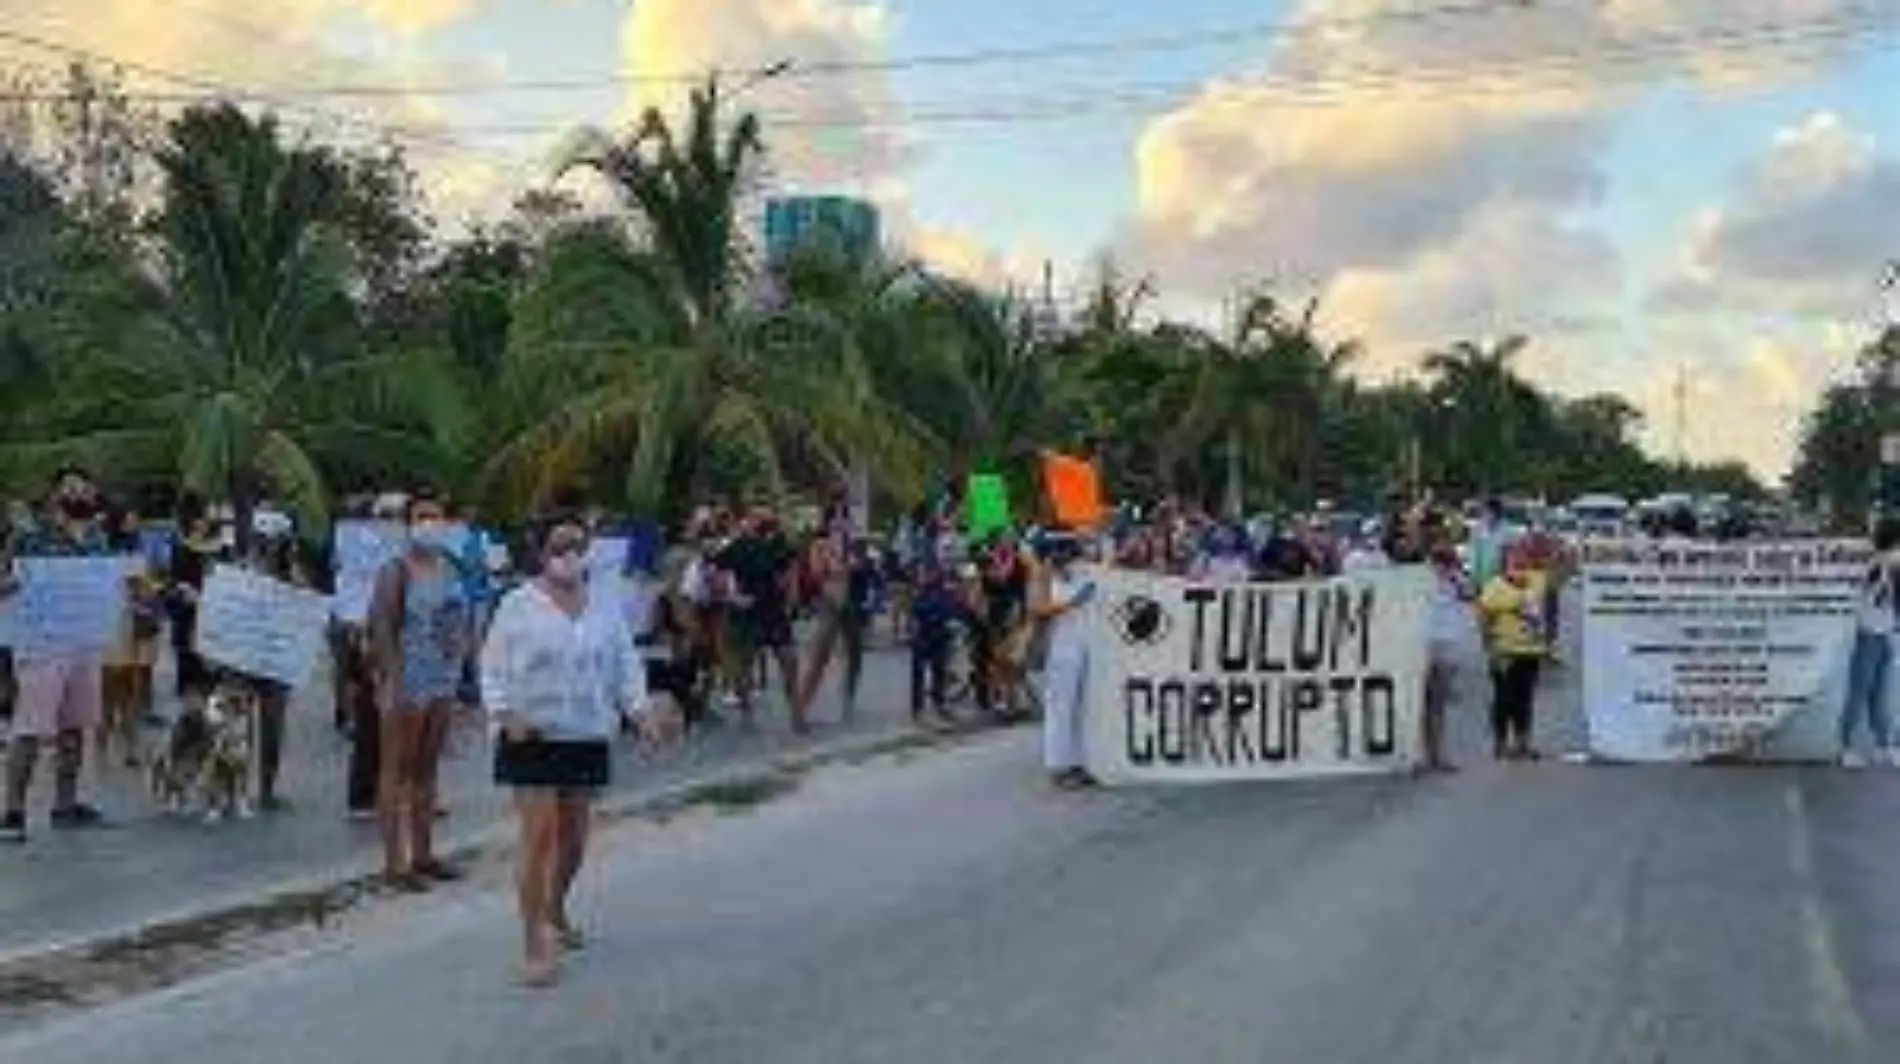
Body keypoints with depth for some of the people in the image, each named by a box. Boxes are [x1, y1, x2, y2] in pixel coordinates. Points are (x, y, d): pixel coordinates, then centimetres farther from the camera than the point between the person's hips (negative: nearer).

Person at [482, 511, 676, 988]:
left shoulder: (604, 609, 4)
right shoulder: (518, 607, -7)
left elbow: (625, 667, 7)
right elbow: (493, 670, -5)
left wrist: (644, 713, -8)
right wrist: (506, 716, -20)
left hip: (588, 739, 4)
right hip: (532, 739, -4)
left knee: (574, 838, 15)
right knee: (540, 837, -10)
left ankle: (555, 910, 43)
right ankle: (535, 945, -3)